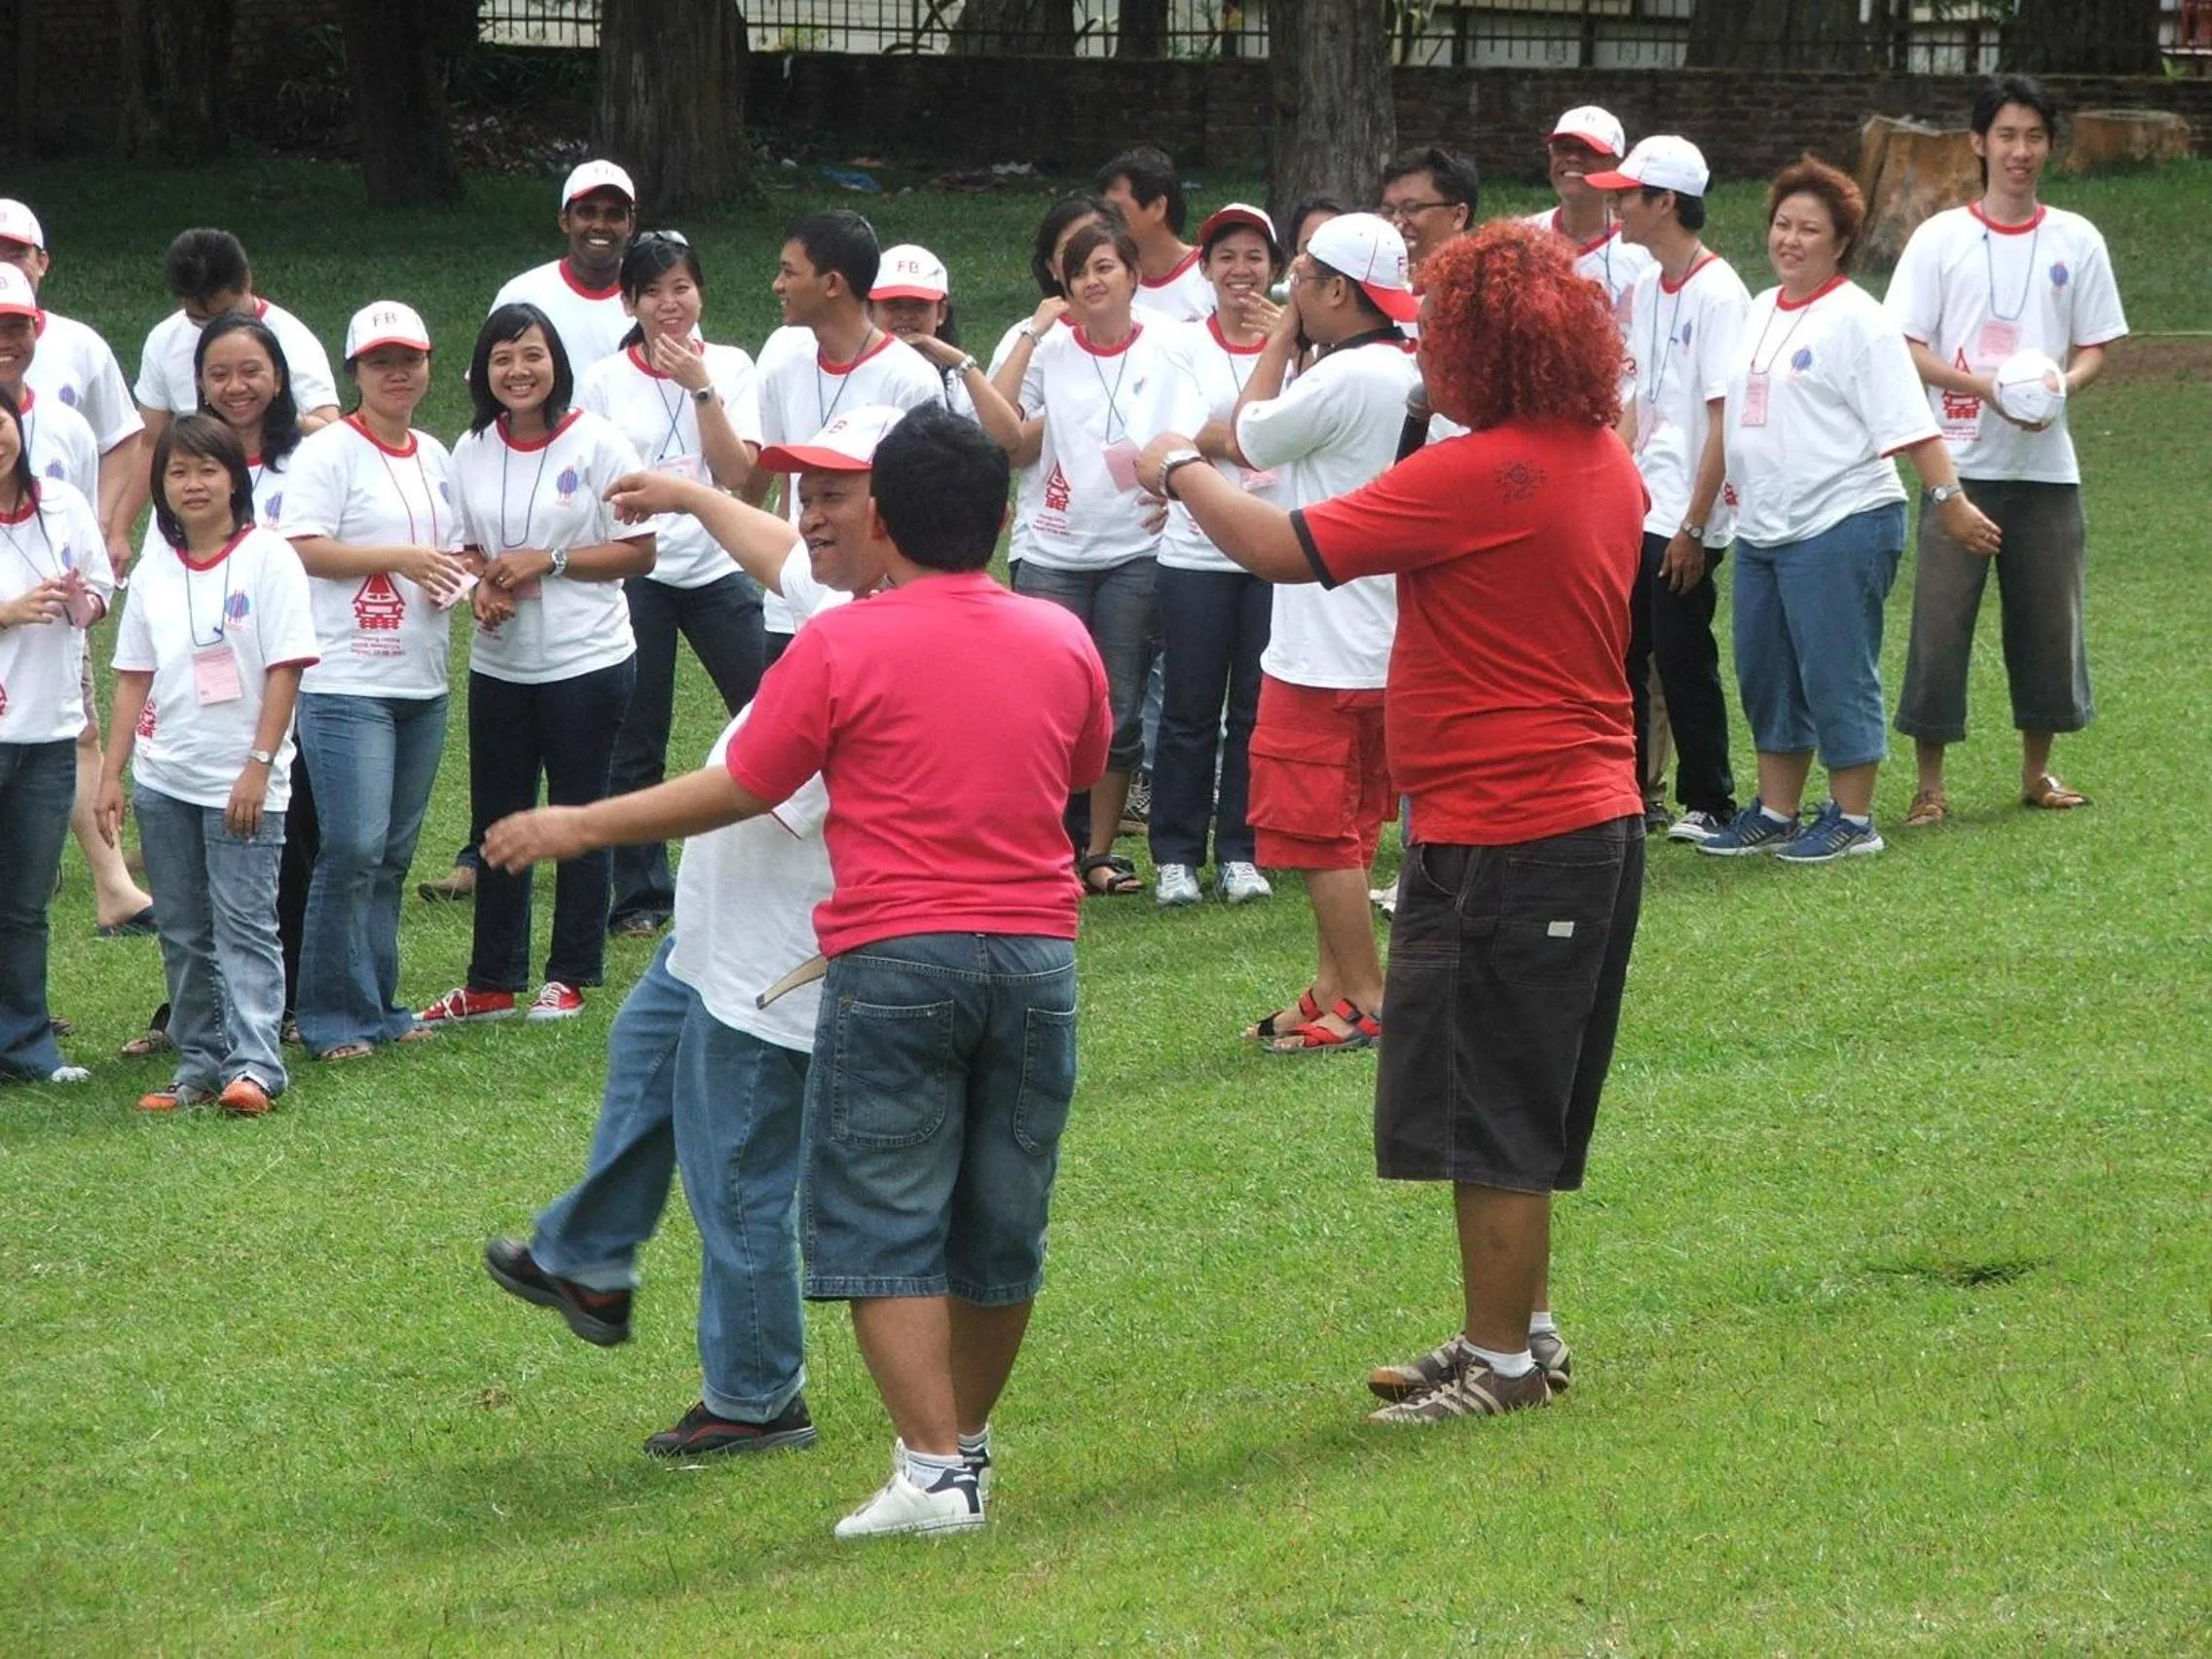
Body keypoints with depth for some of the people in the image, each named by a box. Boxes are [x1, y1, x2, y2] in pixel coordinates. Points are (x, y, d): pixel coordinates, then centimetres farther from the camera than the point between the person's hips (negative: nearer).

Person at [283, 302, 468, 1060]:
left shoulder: (435, 458, 16)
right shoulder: (330, 452, -6)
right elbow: (303, 549, -14)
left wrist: (462, 575, 3)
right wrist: (401, 558, -18)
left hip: (422, 681, 7)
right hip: (347, 682, -7)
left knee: (394, 852, 10)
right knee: (353, 848, -12)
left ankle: (378, 1005, 16)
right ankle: (335, 1017, -5)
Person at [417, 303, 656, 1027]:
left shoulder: (597, 445, -9)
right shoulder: (472, 452, 5)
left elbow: (639, 552, -9)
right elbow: (465, 547, 13)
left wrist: (550, 561, -18)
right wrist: (480, 586, -9)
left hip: (586, 662, -5)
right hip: (498, 663, 5)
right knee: (496, 819, 8)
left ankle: (569, 978, 15)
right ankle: (491, 982, 16)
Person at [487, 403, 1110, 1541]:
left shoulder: (841, 648, -7)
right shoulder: (1063, 642, 6)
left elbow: (737, 791, -3)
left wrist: (580, 828, 9)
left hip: (896, 963, -4)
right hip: (1037, 955, 4)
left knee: (884, 1226, -1)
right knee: (1000, 1230, 14)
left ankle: (933, 1467, -9)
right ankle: (967, 1443, 25)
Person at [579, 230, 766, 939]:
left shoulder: (729, 369, 5)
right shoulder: (603, 381, 3)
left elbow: (737, 473, -7)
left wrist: (701, 387, -14)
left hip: (718, 568, 1)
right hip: (633, 572, -1)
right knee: (635, 745, 3)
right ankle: (641, 895, 12)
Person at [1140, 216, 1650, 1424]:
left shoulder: (1480, 475, -21)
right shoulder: (1604, 463, 6)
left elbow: (1286, 550, -21)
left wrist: (1178, 472, -5)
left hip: (1501, 836, -9)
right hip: (1596, 819, 9)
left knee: (1485, 1119, 0)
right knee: (1524, 1116, 20)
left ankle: (1501, 1360, 5)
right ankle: (1524, 1331, 28)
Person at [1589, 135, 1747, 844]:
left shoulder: (1718, 293, -14)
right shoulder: (1645, 288, 12)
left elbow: (1725, 419, -16)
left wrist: (1693, 525, -18)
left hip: (1686, 515, -8)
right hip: (1636, 512, 8)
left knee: (1683, 659, -3)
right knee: (1620, 654, 10)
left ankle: (1709, 804, 7)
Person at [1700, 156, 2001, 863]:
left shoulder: (1856, 319, -10)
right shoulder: (1761, 312, 14)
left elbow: (1905, 422, -15)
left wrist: (1949, 498, -19)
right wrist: (1737, 480, 28)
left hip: (1840, 524, -9)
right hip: (1762, 530, 9)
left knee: (1838, 678, -4)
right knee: (1766, 678, 13)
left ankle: (1852, 819, 4)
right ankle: (1775, 813, 23)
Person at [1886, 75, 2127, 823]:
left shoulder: (2075, 241, 8)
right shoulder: (1940, 239, 1)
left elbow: (2096, 348, 10)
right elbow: (1906, 348, -2)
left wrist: (2061, 385, -12)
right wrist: (1984, 386, -17)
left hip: (2047, 462, 2)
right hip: (1961, 461, -2)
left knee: (2050, 619, 6)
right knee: (1939, 621, -5)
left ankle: (2037, 770, 21)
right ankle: (1930, 783, 1)